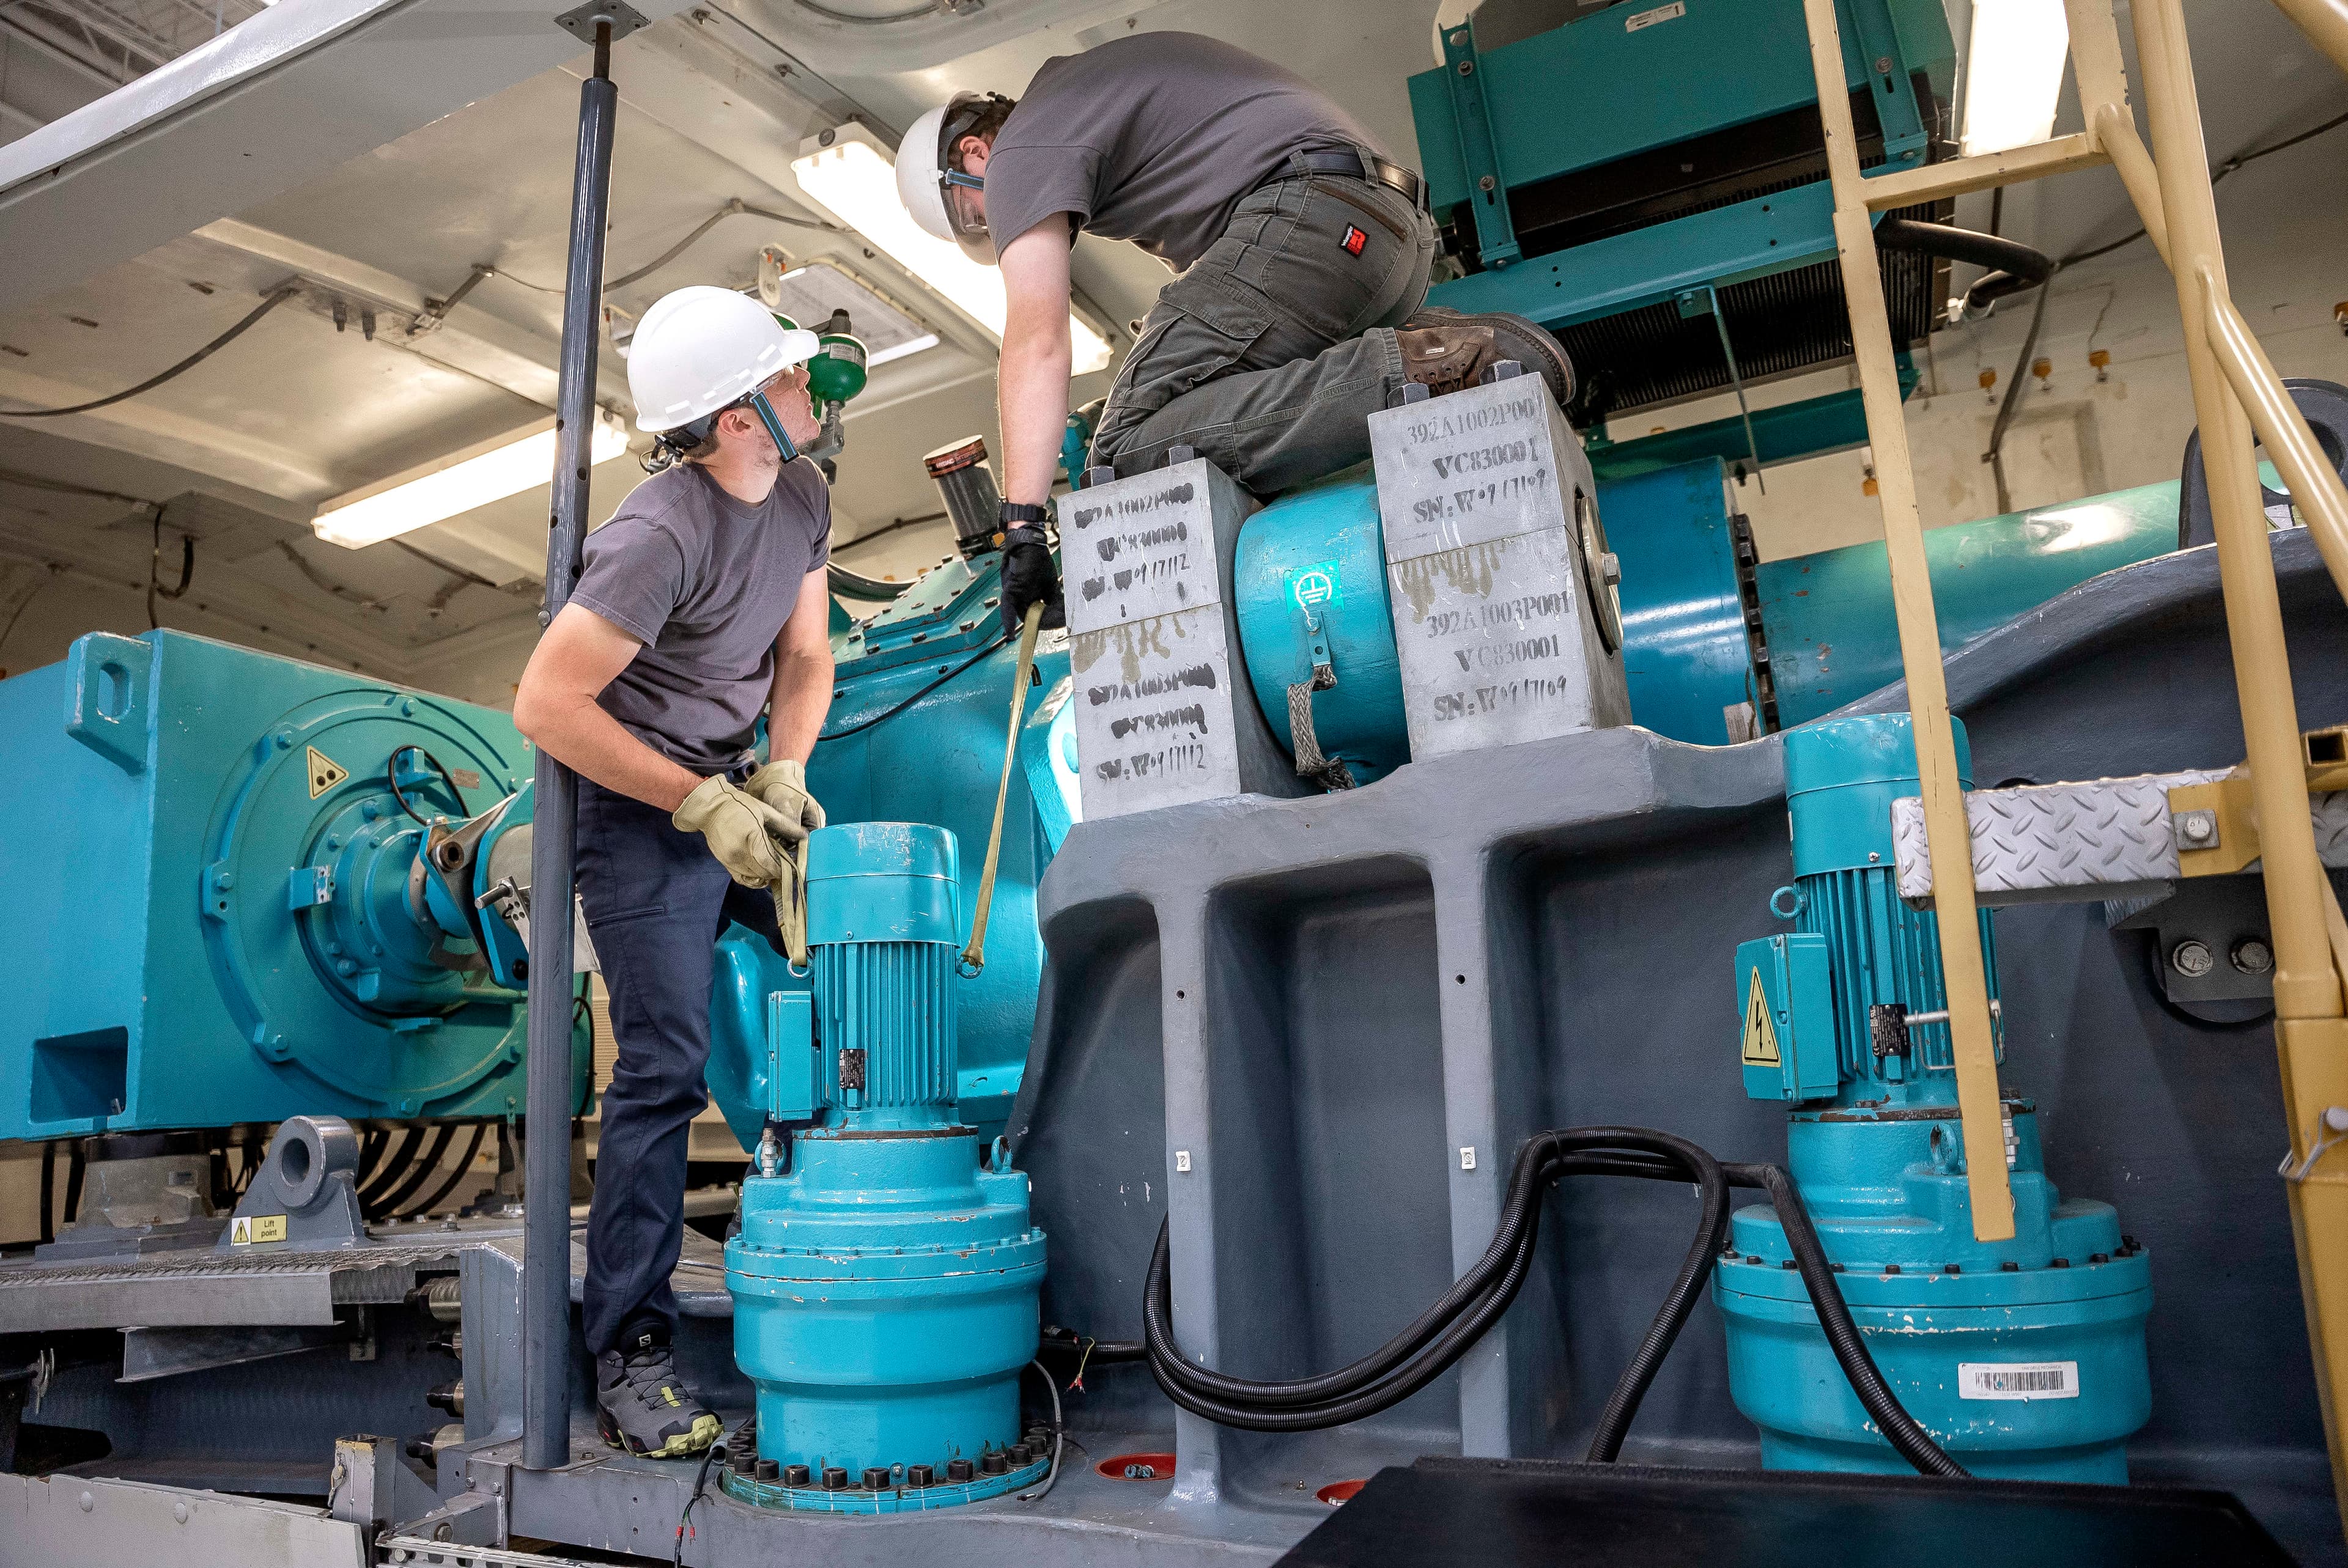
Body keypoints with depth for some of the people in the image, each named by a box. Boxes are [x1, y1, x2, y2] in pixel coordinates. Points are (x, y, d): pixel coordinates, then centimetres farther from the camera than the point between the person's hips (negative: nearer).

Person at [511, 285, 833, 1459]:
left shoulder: (801, 495, 2)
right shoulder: (660, 536, -23)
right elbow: (545, 705, -23)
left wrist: (781, 775, -9)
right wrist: (705, 804, -22)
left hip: (738, 790, 7)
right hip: (641, 810, -7)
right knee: (665, 1069, -11)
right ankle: (629, 1356, 1)